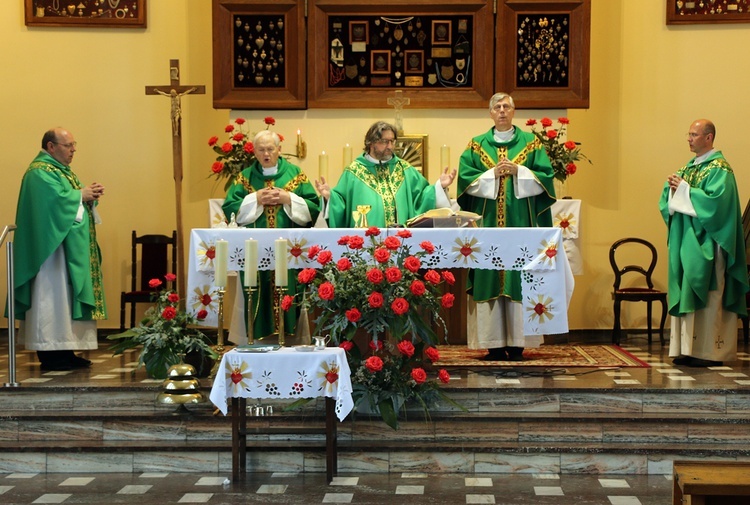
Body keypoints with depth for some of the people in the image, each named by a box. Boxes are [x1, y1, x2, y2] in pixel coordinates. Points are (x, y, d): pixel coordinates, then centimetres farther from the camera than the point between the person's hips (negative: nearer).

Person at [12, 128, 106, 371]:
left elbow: (75, 202, 20)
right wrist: (81, 194, -12)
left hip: (71, 249, 10)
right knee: (53, 295, -9)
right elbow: (56, 199, -25)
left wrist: (90, 195, 0)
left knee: (66, 295, 9)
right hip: (53, 246, -10)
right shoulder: (40, 172, -12)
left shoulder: (60, 169, 20)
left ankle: (64, 351, 11)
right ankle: (51, 353, -6)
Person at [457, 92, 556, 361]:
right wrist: (492, 174, -10)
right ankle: (495, 344, 0)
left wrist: (518, 171, -10)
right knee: (489, 278, -3)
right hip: (487, 223, 1)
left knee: (519, 278, -3)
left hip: (520, 222, 0)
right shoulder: (476, 145, 11)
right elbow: (466, 180, 2)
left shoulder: (530, 143, 10)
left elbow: (544, 178, 1)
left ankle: (517, 343, 1)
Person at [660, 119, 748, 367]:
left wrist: (684, 189, -18)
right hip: (685, 239, 8)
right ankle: (688, 347, 10)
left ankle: (710, 350, -4)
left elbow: (714, 200, -21)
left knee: (706, 295, -7)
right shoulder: (689, 167, 17)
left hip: (705, 242, -8)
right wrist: (673, 188, -7)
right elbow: (669, 202, 14)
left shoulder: (719, 168, -8)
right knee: (685, 292, 6)